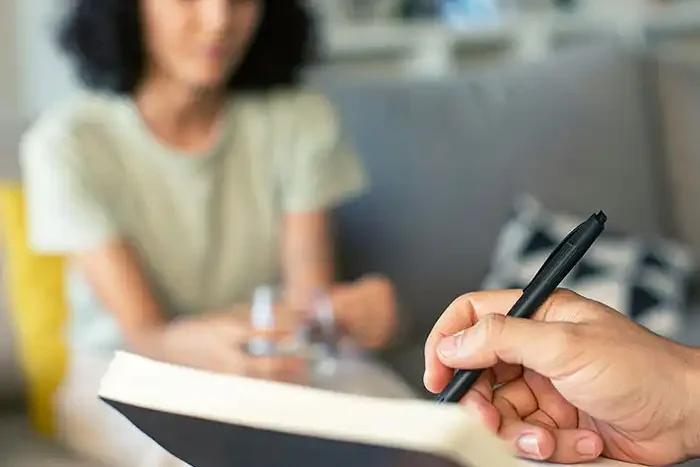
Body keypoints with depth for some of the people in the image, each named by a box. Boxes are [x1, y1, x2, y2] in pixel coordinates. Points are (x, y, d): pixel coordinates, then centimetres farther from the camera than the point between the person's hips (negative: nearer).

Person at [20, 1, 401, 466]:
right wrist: (205, 344, -44)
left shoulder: (299, 119, -7)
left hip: (274, 369, 2)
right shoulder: (68, 141, -14)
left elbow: (309, 293, -14)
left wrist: (342, 311, -39)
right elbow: (143, 336, -20)